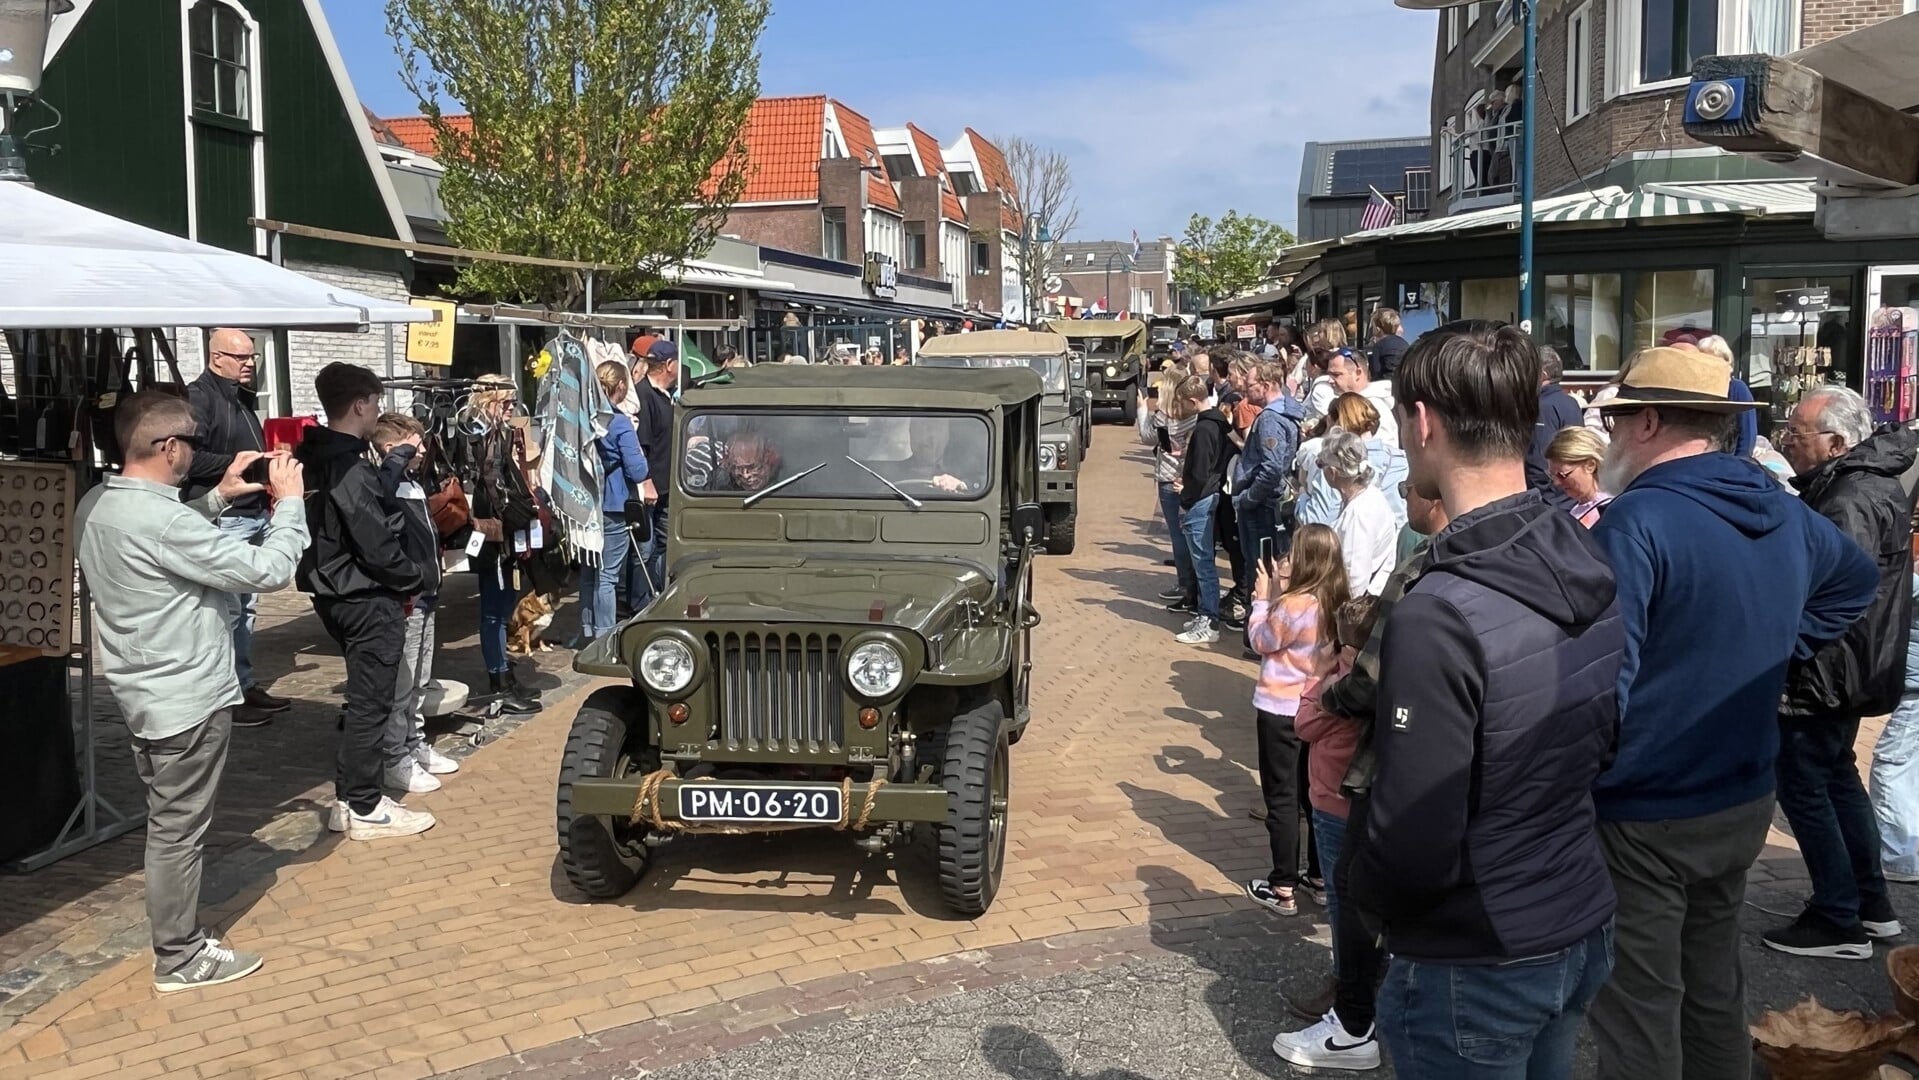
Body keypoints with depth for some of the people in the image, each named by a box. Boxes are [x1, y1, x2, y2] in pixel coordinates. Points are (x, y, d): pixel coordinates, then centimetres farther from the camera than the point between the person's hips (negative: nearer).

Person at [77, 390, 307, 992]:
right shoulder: (160, 519, -27)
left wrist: (218, 498, 10)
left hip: (145, 689, 10)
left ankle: (176, 933, 35)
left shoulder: (99, 506, 2)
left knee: (169, 822, 21)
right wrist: (289, 502, -11)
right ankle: (180, 958, 16)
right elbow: (268, 571, -24)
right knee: (179, 830, 3)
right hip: (187, 696, -10)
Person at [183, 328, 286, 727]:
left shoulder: (244, 398, 19)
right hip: (222, 519, -9)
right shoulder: (199, 397, -10)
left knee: (245, 606, 14)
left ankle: (245, 685, 21)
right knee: (227, 609, -8)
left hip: (254, 514, 10)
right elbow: (191, 458, -21)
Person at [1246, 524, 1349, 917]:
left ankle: (1283, 888, 8)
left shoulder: (1294, 604, -24)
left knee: (1281, 796, 3)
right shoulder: (1336, 602, -3)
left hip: (1280, 709, -7)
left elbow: (1262, 641, -10)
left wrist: (1263, 598, -1)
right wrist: (1278, 594, 3)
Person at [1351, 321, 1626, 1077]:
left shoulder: (1439, 617, -28)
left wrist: (1364, 895, -5)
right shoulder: (1592, 569, -4)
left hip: (1477, 968, -7)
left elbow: (1414, 847, -24)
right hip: (1586, 927, 7)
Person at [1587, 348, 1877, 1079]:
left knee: (1638, 1014, 3)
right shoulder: (1784, 512, 5)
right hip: (1743, 800, 8)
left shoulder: (1637, 524, -23)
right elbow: (1856, 578, 26)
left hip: (1644, 815, -8)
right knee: (1714, 988, 22)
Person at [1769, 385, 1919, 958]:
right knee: (1837, 775, 21)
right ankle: (1872, 904, 32)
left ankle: (1838, 921, 8)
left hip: (1825, 674, -11)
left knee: (1802, 786, -1)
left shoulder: (1852, 503, -24)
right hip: (1854, 669, 11)